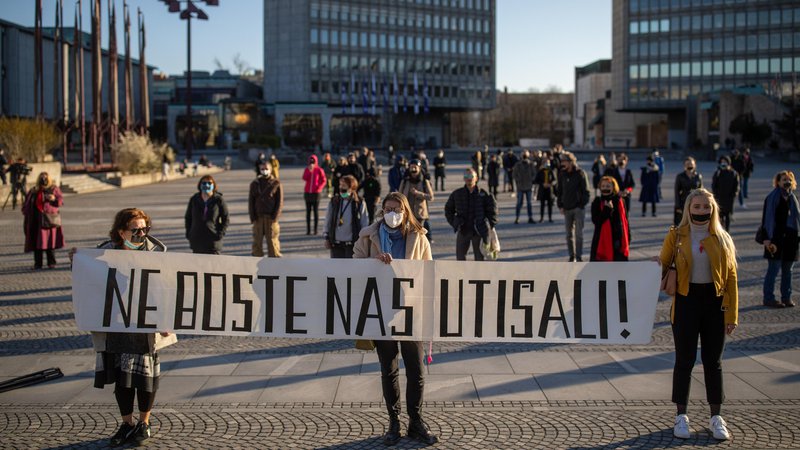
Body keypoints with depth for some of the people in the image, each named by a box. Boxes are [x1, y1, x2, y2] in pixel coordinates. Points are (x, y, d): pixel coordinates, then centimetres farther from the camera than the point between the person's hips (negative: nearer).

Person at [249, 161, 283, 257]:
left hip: (271, 217, -2)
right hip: (258, 217, 3)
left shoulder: (276, 184, 1)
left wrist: (275, 216, -10)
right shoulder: (255, 183, 9)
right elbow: (251, 201, 9)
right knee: (257, 239, 4)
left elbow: (280, 201, -1)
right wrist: (252, 216, -2)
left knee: (272, 239, 0)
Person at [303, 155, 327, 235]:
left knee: (316, 211, 0)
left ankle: (315, 230, 2)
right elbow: (304, 178, -6)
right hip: (307, 192, 3)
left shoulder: (319, 170, -2)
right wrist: (309, 170, -16)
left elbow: (324, 180, -1)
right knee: (308, 211, 4)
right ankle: (308, 230, 7)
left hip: (316, 192, -3)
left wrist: (319, 187, -17)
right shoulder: (307, 169, 8)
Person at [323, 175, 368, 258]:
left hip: (352, 244, -3)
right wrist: (326, 237, 6)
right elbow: (328, 220, 8)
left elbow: (364, 224, -1)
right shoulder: (334, 202, 1)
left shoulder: (360, 204, -6)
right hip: (336, 243, 3)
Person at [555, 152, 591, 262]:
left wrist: (582, 205, -13)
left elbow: (586, 191, -5)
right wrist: (560, 205, 4)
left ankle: (579, 257, 1)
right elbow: (559, 190, 14)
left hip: (578, 208, -4)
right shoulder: (562, 174, 7)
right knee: (569, 234, 9)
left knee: (578, 233, -4)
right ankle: (572, 256, 17)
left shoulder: (580, 173, -6)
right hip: (567, 209, 5)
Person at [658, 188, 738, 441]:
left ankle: (716, 417, 17)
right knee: (685, 359, 3)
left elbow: (731, 277, 3)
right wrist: (657, 272, -19)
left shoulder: (722, 239, 3)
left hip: (714, 302, 1)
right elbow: (662, 267, 4)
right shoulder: (676, 236, 0)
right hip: (686, 300, -1)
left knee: (713, 361, 7)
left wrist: (731, 314, -2)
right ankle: (681, 416, 14)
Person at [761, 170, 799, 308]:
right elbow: (768, 218, -11)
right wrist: (767, 238, -17)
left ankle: (786, 297, 19)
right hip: (776, 238, -6)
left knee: (788, 270, 11)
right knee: (773, 269, -3)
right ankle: (768, 298, 5)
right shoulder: (772, 198, -7)